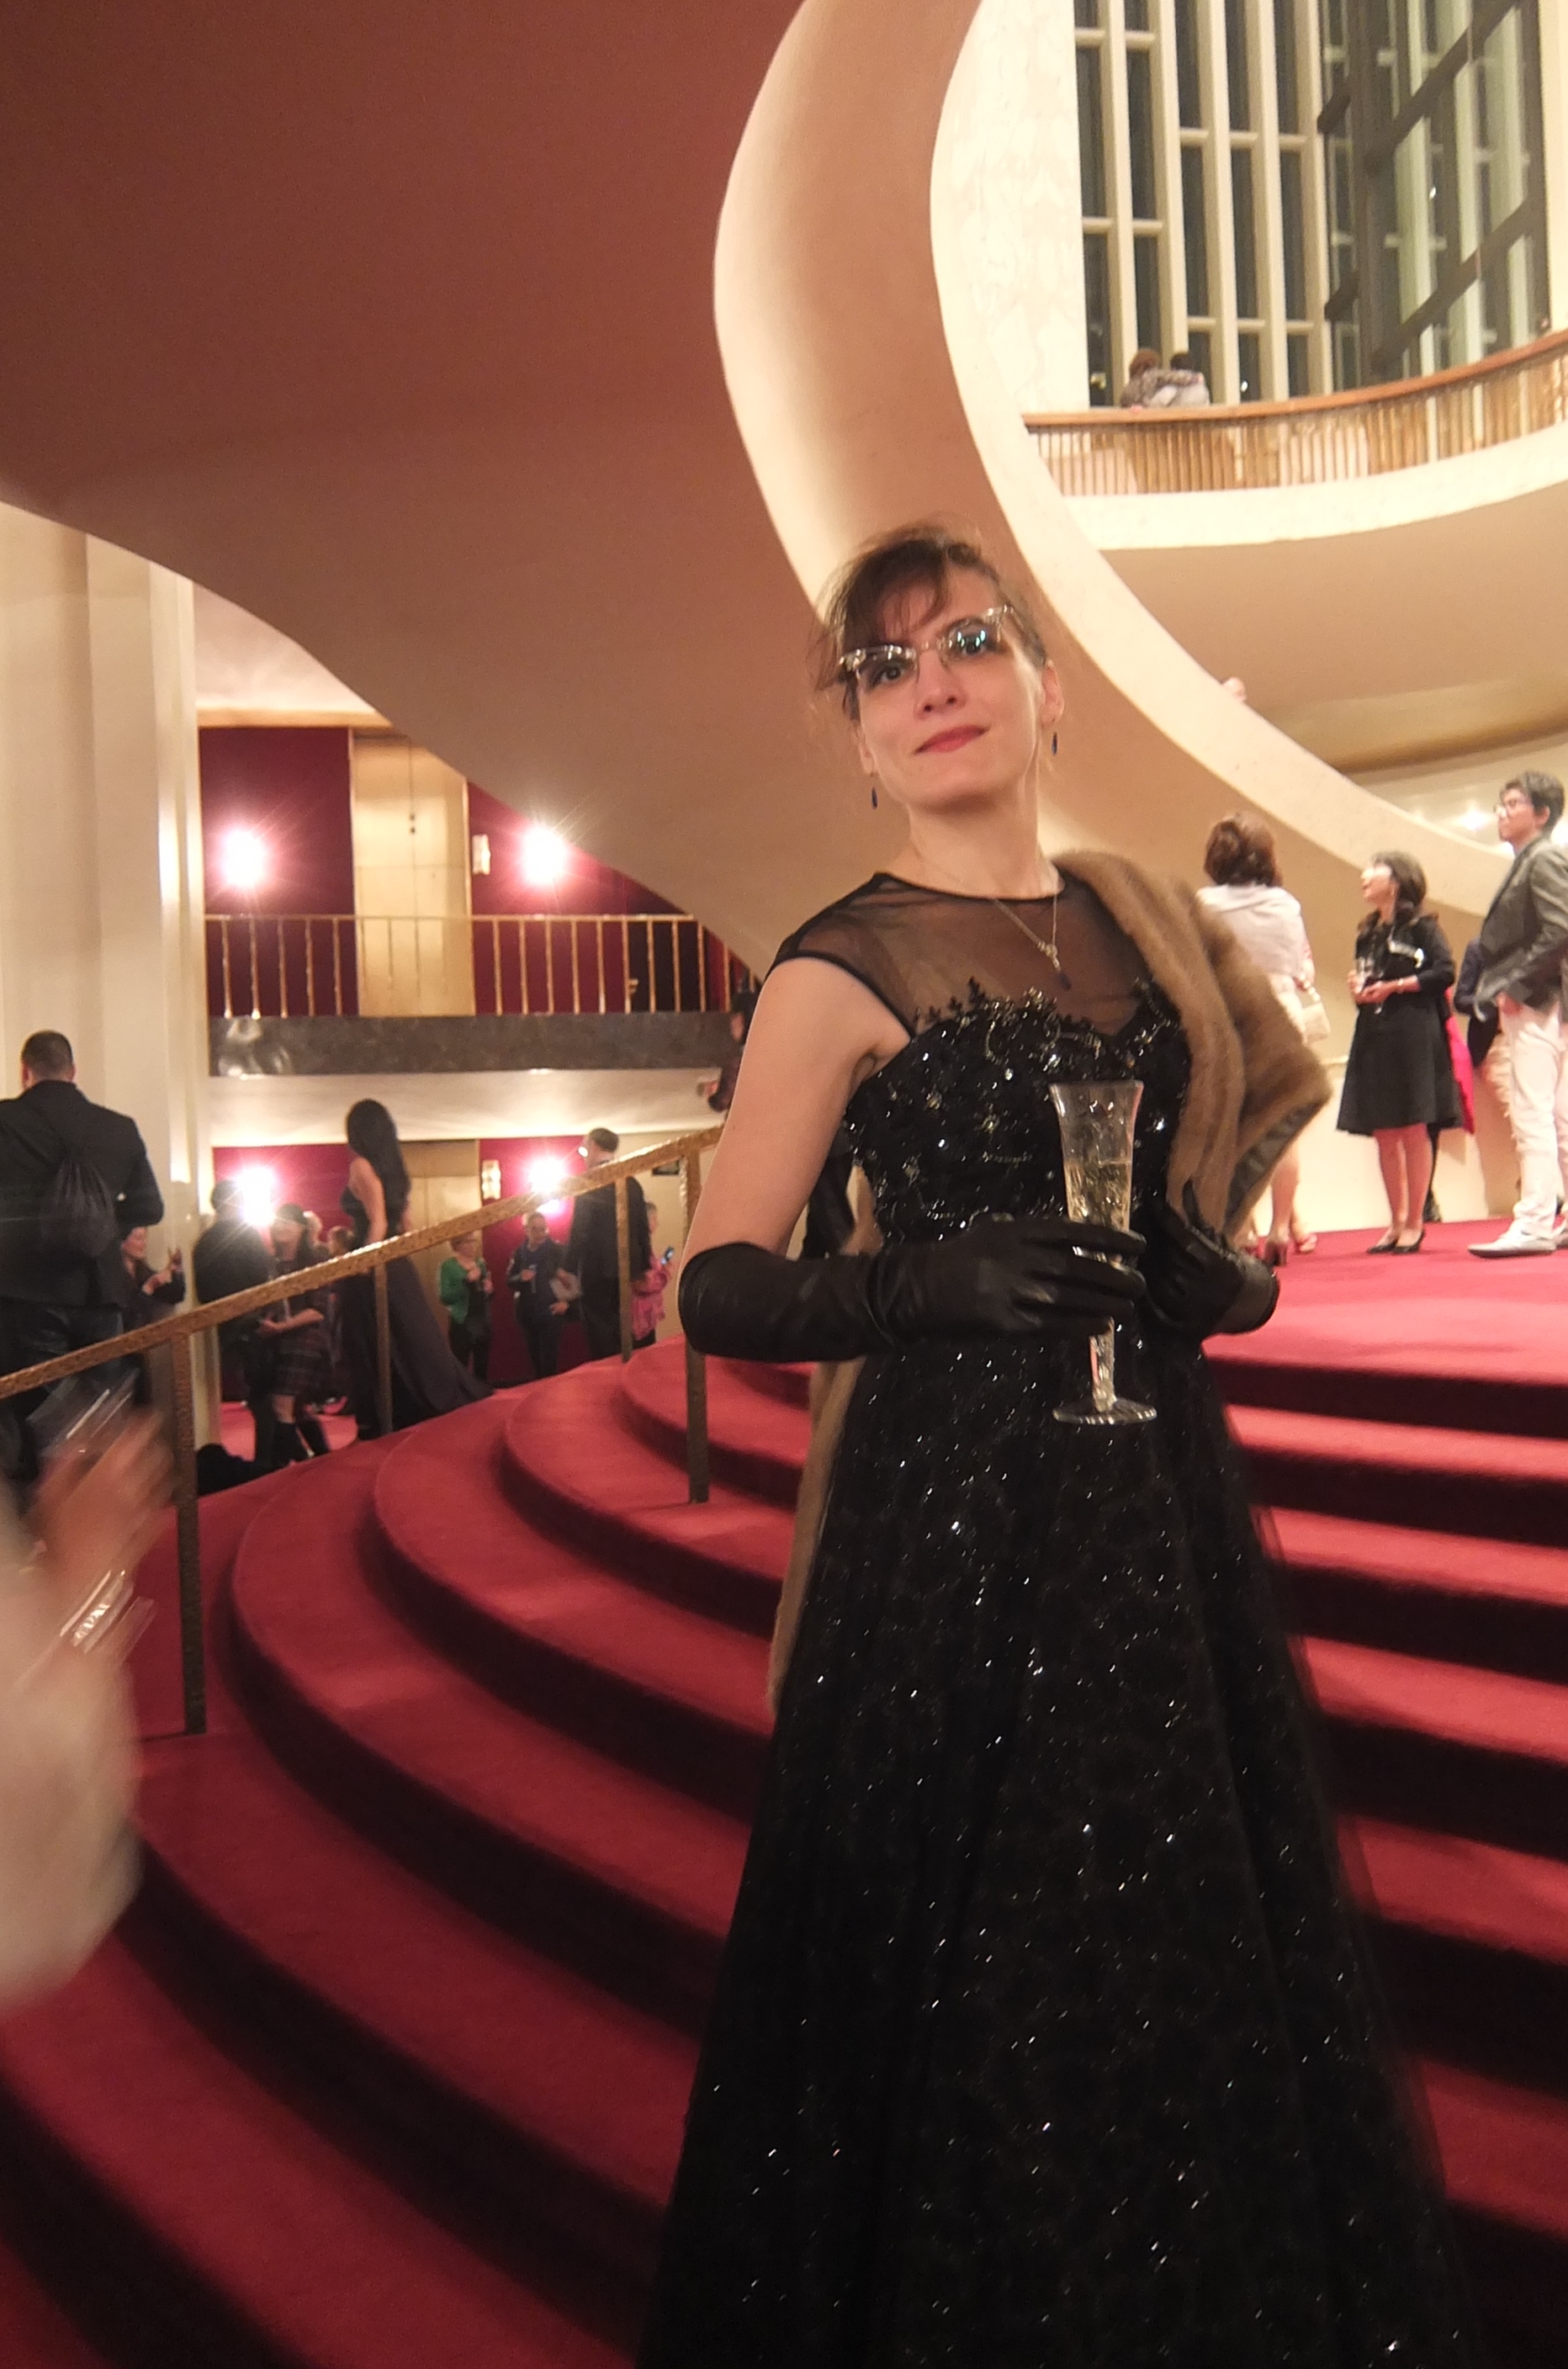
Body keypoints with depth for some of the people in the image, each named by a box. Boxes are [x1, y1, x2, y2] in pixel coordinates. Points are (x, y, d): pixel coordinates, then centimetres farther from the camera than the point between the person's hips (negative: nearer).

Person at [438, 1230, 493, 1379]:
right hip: (461, 1323, -6)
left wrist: (489, 1290, 0)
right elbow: (445, 1298, -15)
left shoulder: (481, 1263, 12)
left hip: (483, 1322, 6)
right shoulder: (449, 1266, -6)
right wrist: (467, 1281, -24)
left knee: (482, 1368, 10)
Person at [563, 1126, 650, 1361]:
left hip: (597, 1267, -6)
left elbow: (580, 1229, -14)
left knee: (599, 1330, -2)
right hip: (626, 1265, 6)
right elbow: (642, 1227, 11)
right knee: (619, 1327, 14)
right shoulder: (632, 1183, 9)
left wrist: (568, 1266, -11)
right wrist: (644, 1266, 17)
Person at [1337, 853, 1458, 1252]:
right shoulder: (1367, 934, 18)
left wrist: (1394, 987, -13)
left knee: (1413, 1130, -5)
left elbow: (1445, 971, -11)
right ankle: (1397, 1223, 12)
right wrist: (1359, 991, 3)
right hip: (1373, 1036, 7)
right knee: (1384, 1135, 5)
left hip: (1413, 1035, -7)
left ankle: (1415, 1223, 1)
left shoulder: (1421, 925, -1)